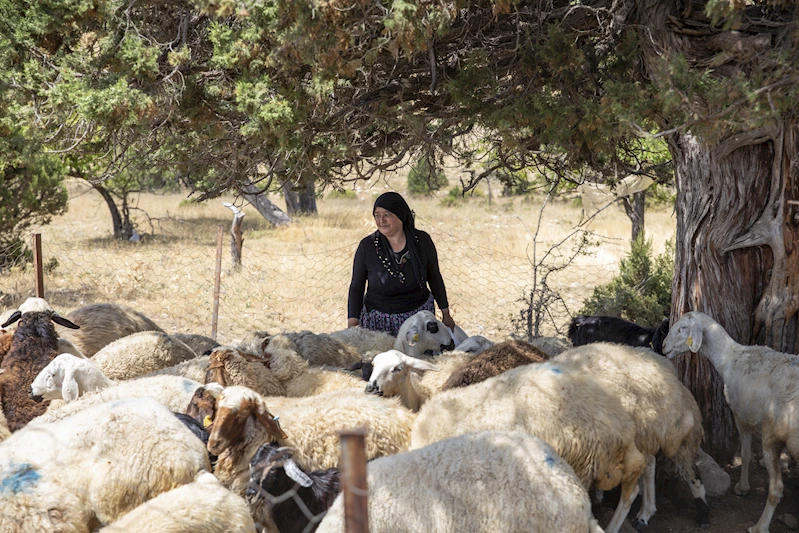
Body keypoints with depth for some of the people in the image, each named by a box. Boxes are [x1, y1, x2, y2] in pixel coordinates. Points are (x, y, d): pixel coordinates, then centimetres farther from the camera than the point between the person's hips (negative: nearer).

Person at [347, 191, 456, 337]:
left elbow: (434, 277, 9)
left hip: (419, 315, 1)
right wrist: (352, 325, -9)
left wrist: (446, 314, 13)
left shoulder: (422, 240, -4)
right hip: (379, 319, -1)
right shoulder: (367, 246, -8)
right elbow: (356, 288, -1)